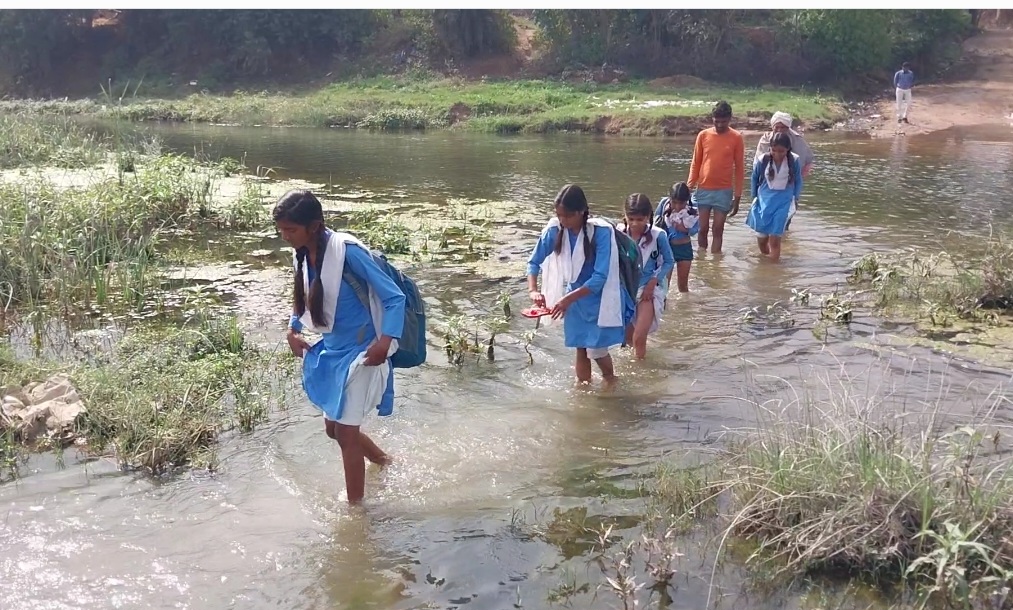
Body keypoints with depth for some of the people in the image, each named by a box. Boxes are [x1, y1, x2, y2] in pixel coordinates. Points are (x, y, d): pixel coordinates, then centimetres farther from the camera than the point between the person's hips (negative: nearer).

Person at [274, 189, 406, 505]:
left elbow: (395, 297, -22)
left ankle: (355, 507, 17)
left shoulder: (348, 251, -23)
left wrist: (385, 342, -34)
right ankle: (385, 462, 44)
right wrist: (293, 331, 9)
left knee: (346, 433, 0)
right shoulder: (301, 256, -1)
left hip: (360, 353, -8)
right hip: (332, 351, 8)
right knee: (334, 427, 18)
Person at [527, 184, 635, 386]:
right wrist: (533, 290, -21)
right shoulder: (554, 230, -15)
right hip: (575, 298, 4)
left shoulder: (601, 231, -26)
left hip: (600, 298, -4)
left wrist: (568, 298, -32)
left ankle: (610, 380, 27)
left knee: (596, 350, -2)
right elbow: (534, 262, -3)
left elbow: (600, 277, -27)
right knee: (581, 349, 9)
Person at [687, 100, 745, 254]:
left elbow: (739, 168, 2)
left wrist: (737, 196, 0)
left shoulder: (736, 138, -2)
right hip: (703, 189, 1)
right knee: (703, 229, 5)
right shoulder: (703, 135, 1)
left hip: (724, 191, -1)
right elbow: (695, 164, 7)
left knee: (718, 230, 2)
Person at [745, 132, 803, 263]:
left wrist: (794, 199, 4)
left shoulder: (794, 161, -10)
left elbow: (798, 181, 5)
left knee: (775, 239, -8)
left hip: (783, 203, -2)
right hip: (764, 202, 2)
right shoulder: (763, 160, -11)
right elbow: (754, 179, 6)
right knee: (761, 238, 11)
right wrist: (754, 197, 9)